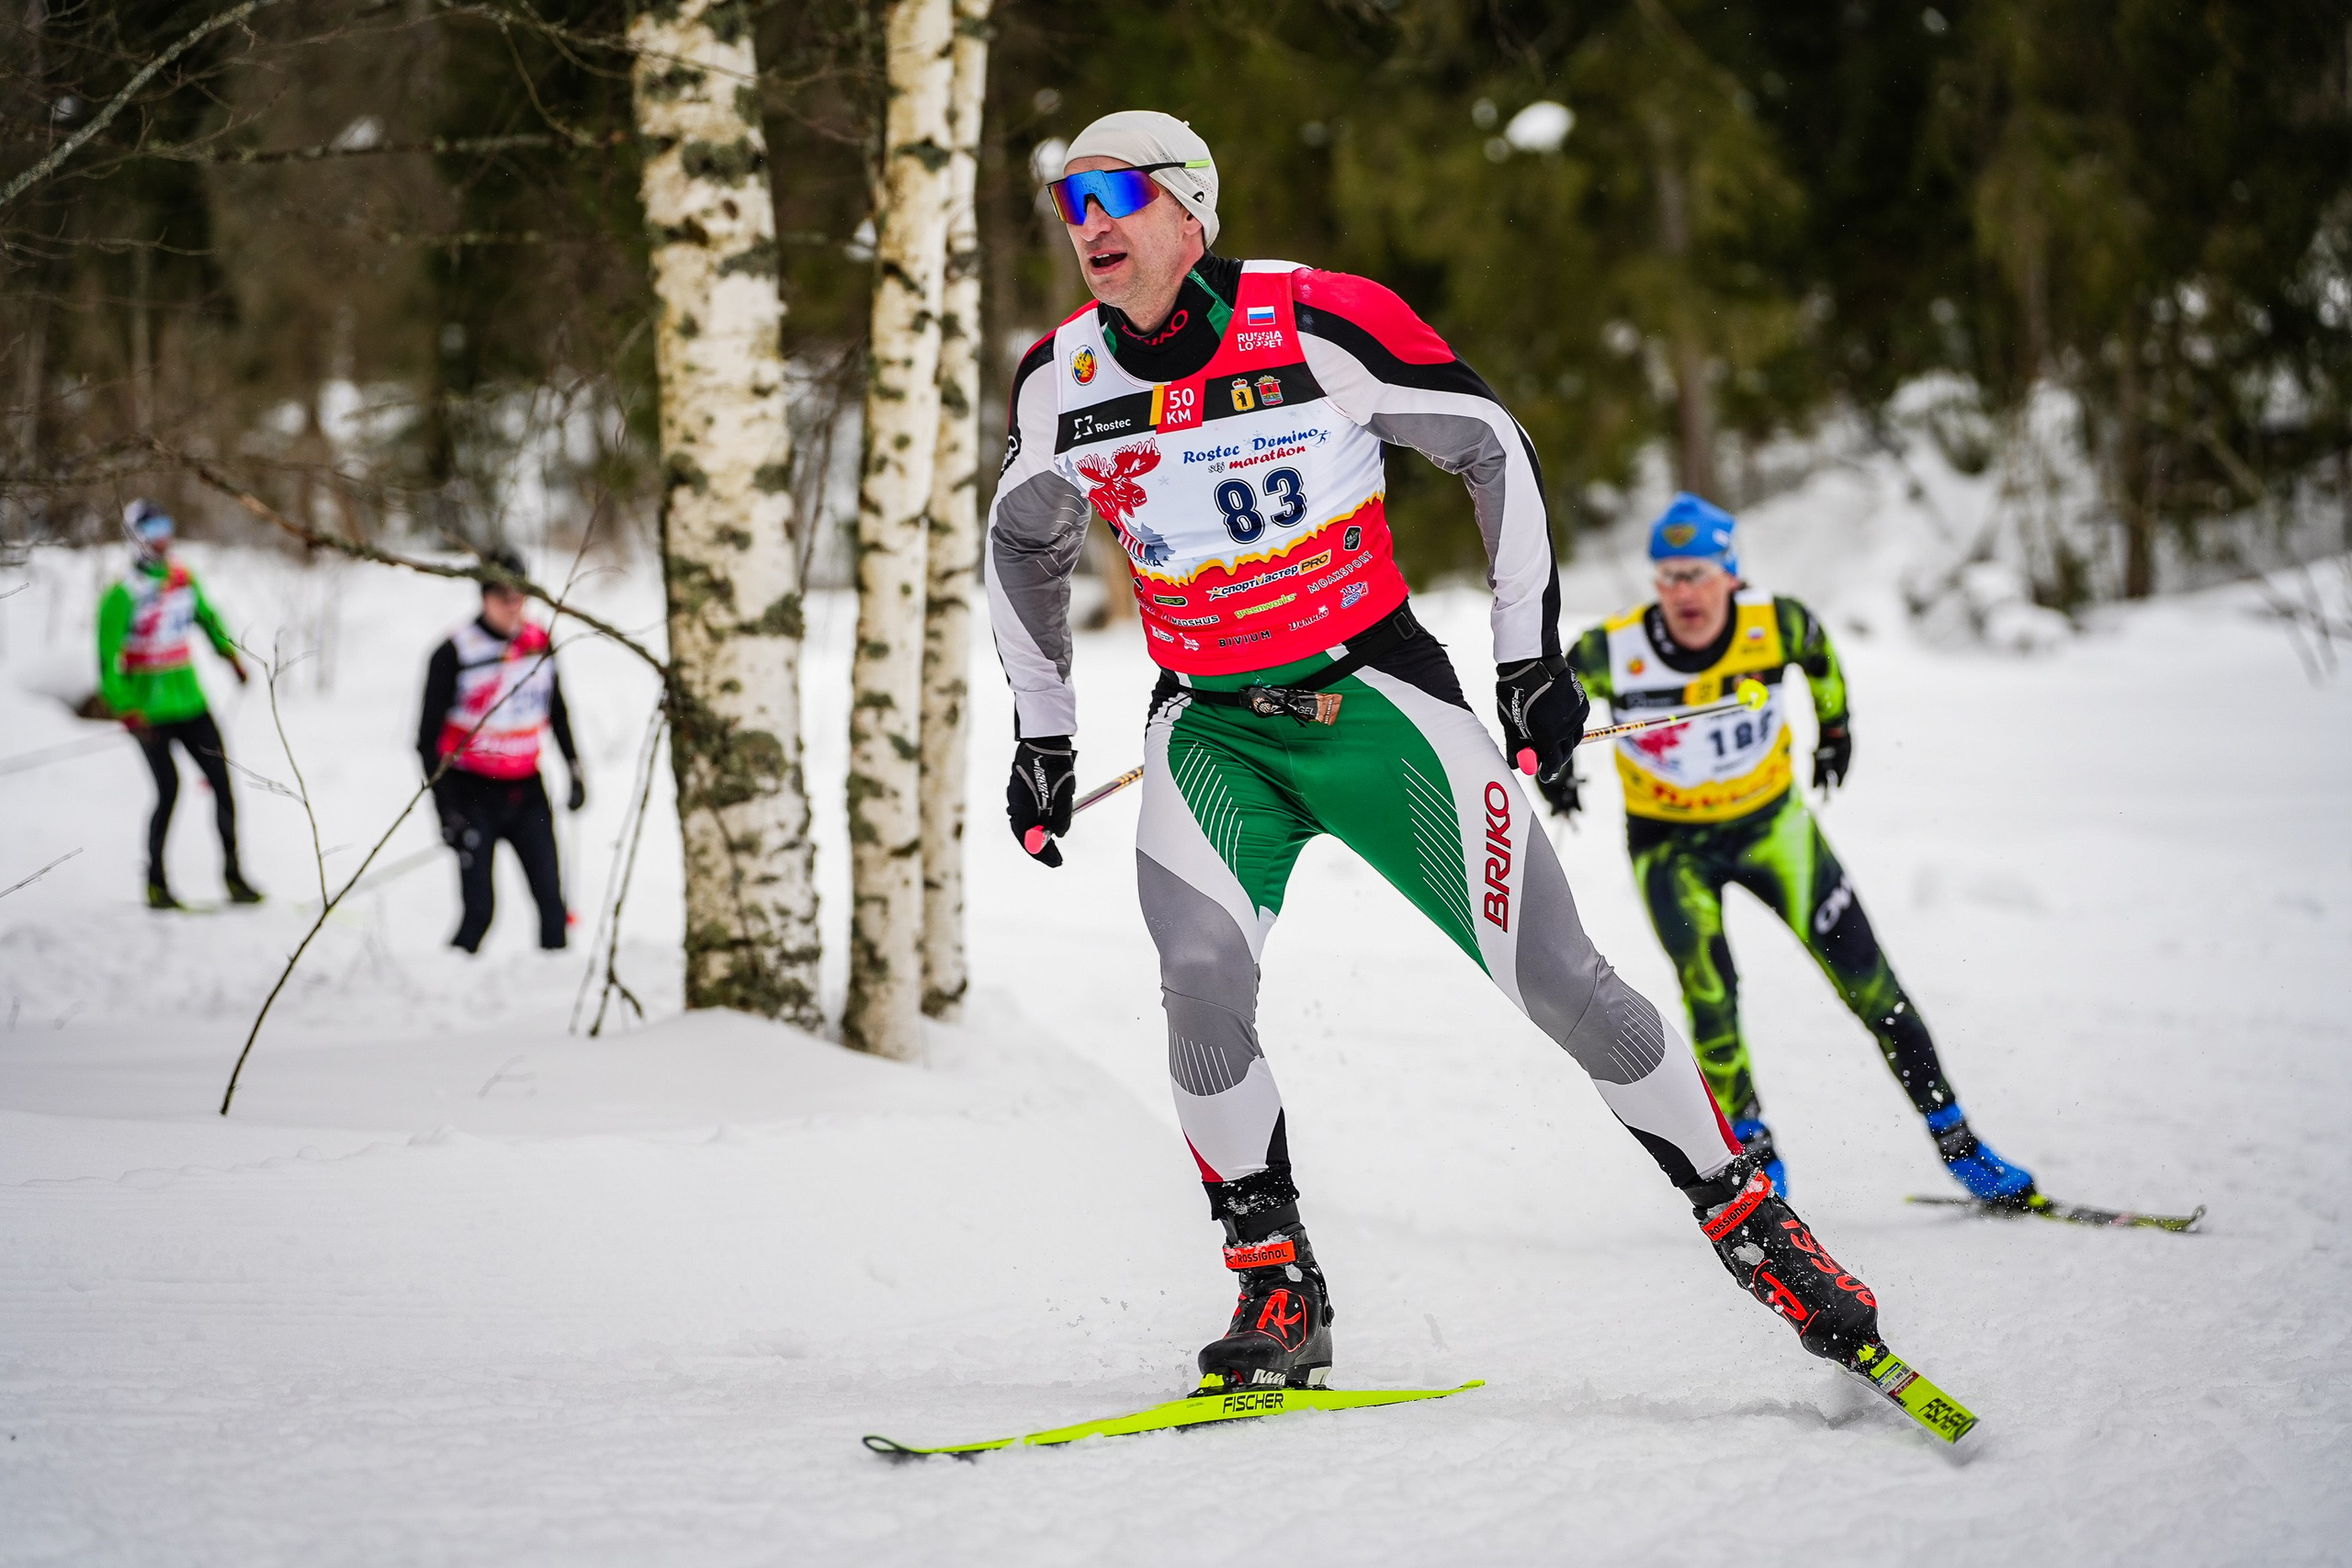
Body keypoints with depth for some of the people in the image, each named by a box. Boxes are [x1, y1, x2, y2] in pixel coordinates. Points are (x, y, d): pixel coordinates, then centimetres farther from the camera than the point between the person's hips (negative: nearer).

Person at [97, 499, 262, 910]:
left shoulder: (183, 578, 5)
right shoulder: (122, 594, -14)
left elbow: (206, 616, 25)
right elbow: (107, 656, -15)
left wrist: (229, 653, 30)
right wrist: (124, 709, -21)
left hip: (189, 701, 6)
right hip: (149, 712, -6)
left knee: (221, 783, 0)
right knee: (169, 791, -10)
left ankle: (233, 875, 9)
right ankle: (156, 883, 4)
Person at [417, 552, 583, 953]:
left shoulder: (539, 642, 3)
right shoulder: (454, 653, -11)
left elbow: (557, 712, 20)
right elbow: (427, 736, -8)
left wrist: (575, 772, 15)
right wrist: (446, 809, -13)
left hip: (527, 791, 4)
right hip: (473, 793, -4)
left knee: (551, 899, -4)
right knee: (478, 912, -9)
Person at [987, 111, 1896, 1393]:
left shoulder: (1317, 323, -15)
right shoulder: (1059, 383, -3)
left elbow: (1490, 448, -2)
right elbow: (1021, 542, 18)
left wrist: (1532, 653, -2)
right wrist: (1039, 731, 17)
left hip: (1370, 694, -2)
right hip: (1209, 725, 3)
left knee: (1555, 976, -8)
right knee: (1203, 978, -23)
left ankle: (1746, 1217, 9)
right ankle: (1277, 1293, -8)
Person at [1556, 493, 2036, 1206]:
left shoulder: (1775, 625, -20)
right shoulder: (1614, 652, -24)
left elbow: (1819, 653, 5)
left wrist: (1835, 725, 16)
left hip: (1771, 822, 1)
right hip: (1672, 844, -1)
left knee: (1869, 983, 0)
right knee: (1709, 993, -19)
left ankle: (1955, 1142, 12)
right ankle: (1752, 1157, 1)